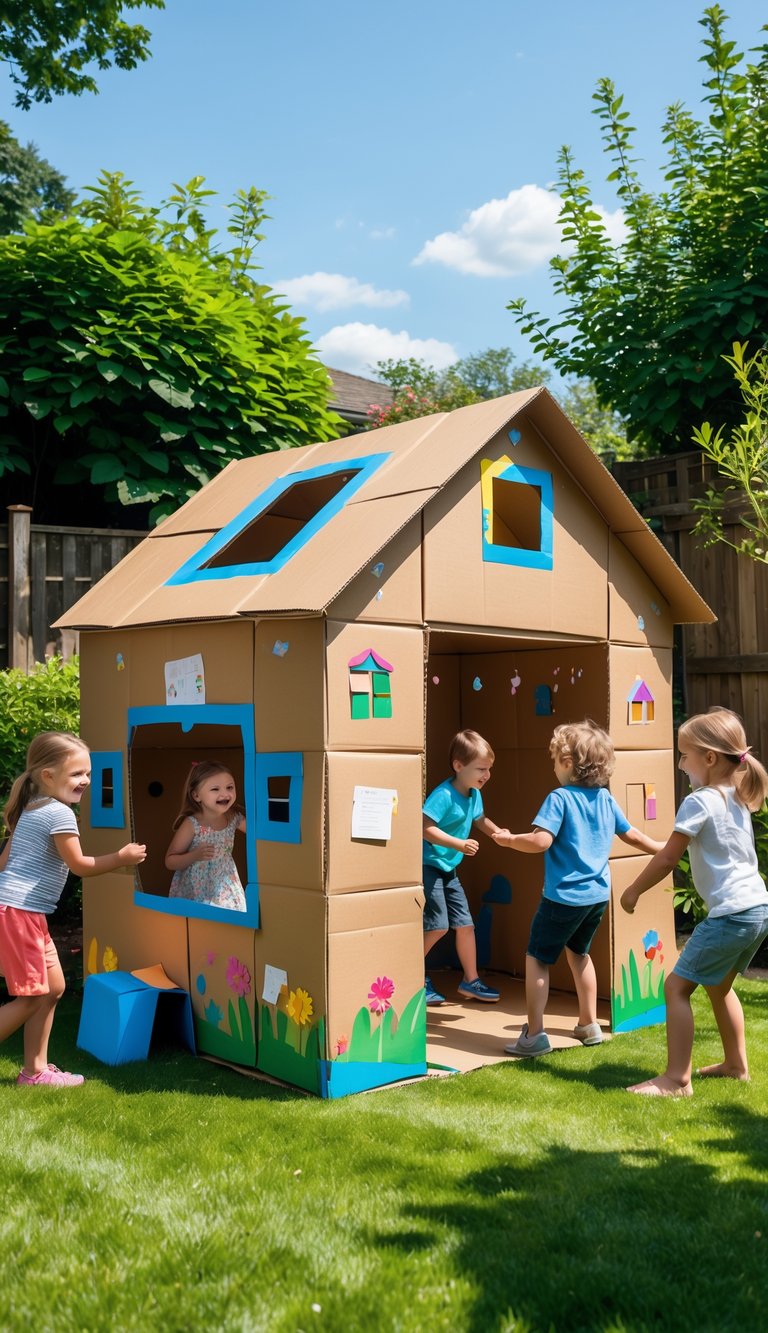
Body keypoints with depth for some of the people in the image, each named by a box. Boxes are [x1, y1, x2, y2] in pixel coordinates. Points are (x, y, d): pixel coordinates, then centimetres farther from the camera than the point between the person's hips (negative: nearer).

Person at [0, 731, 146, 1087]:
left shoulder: (31, 809, 15)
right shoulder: (60, 813, -15)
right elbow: (79, 865, -11)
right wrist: (121, 857, -2)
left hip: (29, 914, 10)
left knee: (53, 987, 15)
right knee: (30, 998, -3)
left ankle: (35, 1070, 21)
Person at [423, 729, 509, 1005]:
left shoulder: (474, 795, 4)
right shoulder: (444, 795, -23)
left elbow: (480, 819, 23)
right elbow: (426, 828, -30)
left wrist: (497, 832, 3)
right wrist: (459, 844, -34)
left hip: (448, 868, 9)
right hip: (428, 865, -8)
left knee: (465, 924, 10)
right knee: (438, 925, -10)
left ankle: (471, 981, 22)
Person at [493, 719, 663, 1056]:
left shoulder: (560, 798, -14)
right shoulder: (605, 798, 6)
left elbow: (541, 841, -25)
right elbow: (631, 835, 18)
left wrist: (509, 839, -8)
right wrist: (661, 848, 35)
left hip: (564, 896, -7)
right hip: (598, 894, 7)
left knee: (537, 959, 3)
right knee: (579, 953, 26)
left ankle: (534, 1035, 0)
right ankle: (589, 1025, 33)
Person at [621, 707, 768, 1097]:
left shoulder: (699, 802, -13)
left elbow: (667, 859, -9)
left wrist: (633, 891, 3)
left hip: (731, 914, -9)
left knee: (677, 985, -4)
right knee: (718, 985, 26)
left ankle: (677, 1079, -3)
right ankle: (736, 1064, 35)